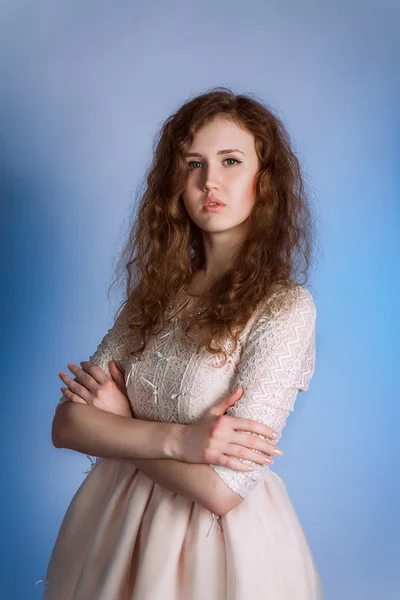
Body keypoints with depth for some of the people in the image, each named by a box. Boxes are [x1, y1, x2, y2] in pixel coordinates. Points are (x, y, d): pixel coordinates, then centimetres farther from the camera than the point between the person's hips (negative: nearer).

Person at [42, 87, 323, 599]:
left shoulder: (286, 308, -17)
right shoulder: (156, 291, -1)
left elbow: (222, 489, -23)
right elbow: (66, 424, -6)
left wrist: (118, 423, -11)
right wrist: (175, 439, -21)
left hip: (217, 540, -5)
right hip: (117, 528, 5)